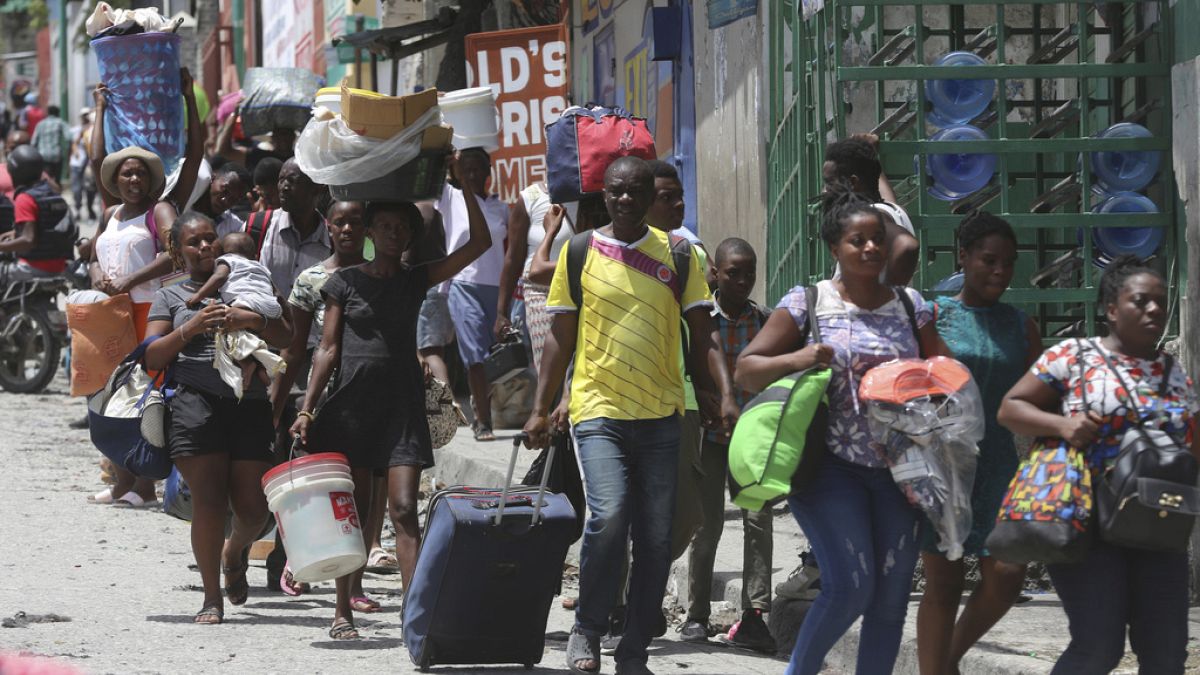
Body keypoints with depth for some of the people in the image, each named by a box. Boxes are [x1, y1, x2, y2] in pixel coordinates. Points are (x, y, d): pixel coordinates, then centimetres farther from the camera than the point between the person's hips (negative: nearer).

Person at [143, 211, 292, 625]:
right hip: (194, 403, -2)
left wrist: (251, 320, -8)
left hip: (250, 404, 2)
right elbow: (153, 357, 6)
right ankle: (212, 598, 1)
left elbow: (285, 338, 11)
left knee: (253, 507, -2)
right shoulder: (170, 298, 16)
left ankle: (235, 552, 33)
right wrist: (191, 328, -8)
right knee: (209, 502, -11)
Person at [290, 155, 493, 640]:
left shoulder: (417, 280, 10)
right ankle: (343, 611, 14)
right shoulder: (345, 282, 6)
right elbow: (328, 348, 4)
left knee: (404, 510, -10)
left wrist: (465, 185, -2)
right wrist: (307, 408, -4)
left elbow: (479, 244, 3)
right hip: (351, 401, -1)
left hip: (402, 404, 1)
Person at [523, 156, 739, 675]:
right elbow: (560, 339, 8)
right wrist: (540, 411, 3)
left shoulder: (677, 254, 6)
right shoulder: (580, 253, 4)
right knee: (609, 516, -21)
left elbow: (702, 337, 7)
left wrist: (724, 396, -6)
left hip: (661, 416, 2)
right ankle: (587, 630, -2)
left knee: (655, 539, 2)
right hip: (598, 411, -2)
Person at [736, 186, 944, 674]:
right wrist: (796, 360, -17)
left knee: (891, 594, 2)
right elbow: (746, 370, 1)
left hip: (896, 468, 4)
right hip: (831, 465, -4)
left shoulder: (910, 305, 11)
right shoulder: (808, 302, 1)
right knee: (850, 586, -15)